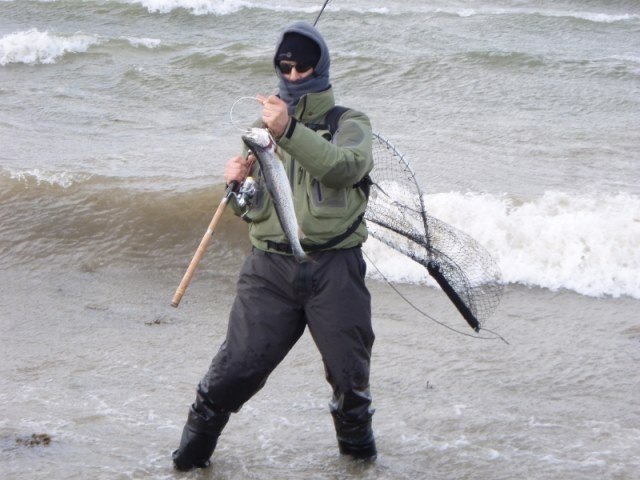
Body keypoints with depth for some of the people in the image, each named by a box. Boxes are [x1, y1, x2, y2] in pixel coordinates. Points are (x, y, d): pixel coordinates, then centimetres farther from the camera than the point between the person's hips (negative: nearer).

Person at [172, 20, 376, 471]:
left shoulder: (350, 124, 5)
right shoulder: (263, 128, 17)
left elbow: (346, 166, -20)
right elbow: (250, 210, 20)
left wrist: (290, 131, -30)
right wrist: (239, 183, -3)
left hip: (335, 268, -2)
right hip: (270, 268, 2)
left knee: (349, 371, 3)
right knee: (238, 364, -6)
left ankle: (357, 441, 30)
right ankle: (192, 449, 10)